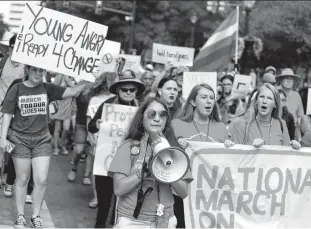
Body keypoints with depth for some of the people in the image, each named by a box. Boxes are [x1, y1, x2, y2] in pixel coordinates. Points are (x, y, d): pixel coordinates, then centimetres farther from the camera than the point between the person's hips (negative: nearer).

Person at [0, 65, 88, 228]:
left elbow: (72, 92, -7)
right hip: (20, 139, -2)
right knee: (22, 179, 7)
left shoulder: (48, 89, 0)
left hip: (42, 139, 2)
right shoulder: (16, 90, -5)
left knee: (41, 180, -3)